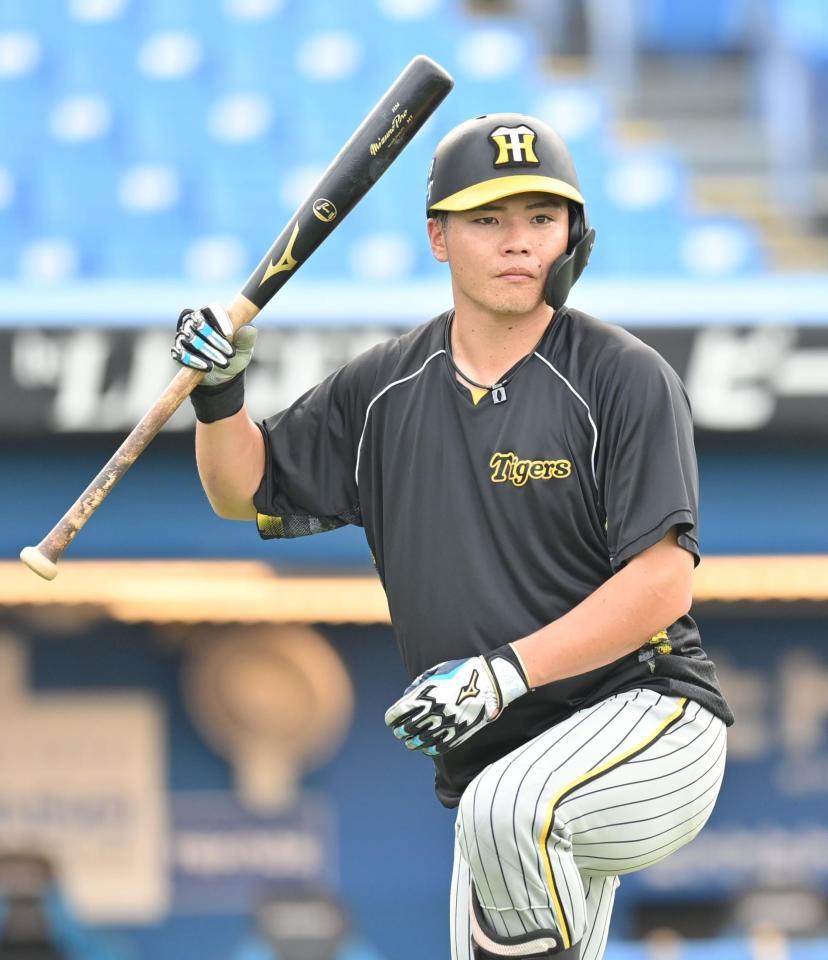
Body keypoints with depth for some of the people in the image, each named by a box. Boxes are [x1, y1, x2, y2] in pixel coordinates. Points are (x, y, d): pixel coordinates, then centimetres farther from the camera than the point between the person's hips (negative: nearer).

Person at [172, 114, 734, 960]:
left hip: (650, 727, -6)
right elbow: (246, 492, 17)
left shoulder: (626, 381, -10)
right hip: (500, 772, 7)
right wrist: (218, 392, -4)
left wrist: (505, 672, -25)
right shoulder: (385, 391, 7)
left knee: (504, 809, -36)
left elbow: (662, 582, -17)